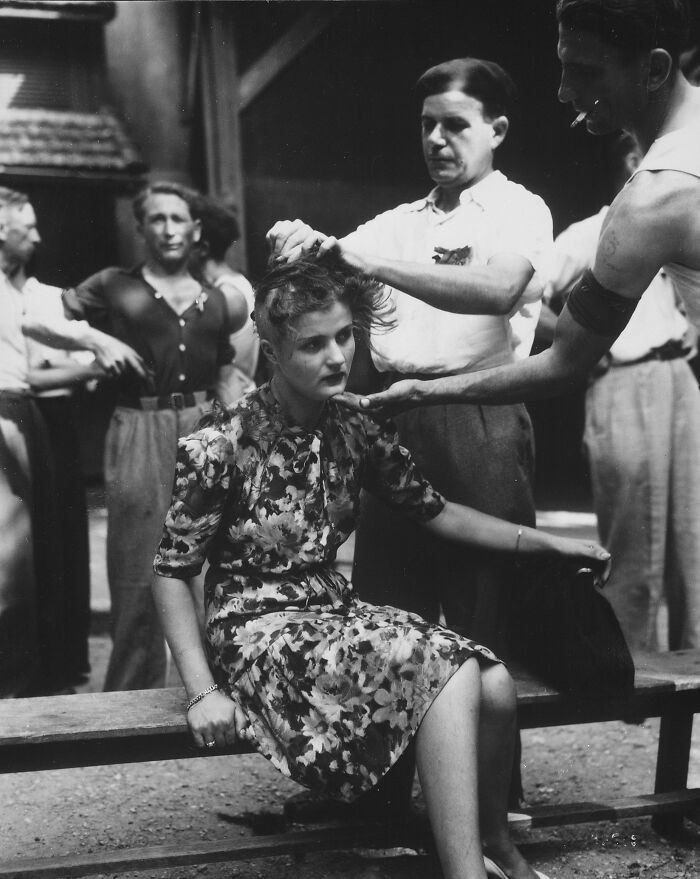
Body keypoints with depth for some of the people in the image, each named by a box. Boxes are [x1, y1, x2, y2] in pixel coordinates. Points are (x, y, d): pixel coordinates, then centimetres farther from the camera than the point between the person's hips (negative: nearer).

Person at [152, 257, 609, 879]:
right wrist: (203, 691, -17)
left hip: (334, 612, 6)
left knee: (495, 683, -17)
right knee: (447, 667, -28)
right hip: (258, 630, -6)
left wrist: (547, 542, 6)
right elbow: (172, 573, -8)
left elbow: (438, 514, 12)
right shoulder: (221, 446, -13)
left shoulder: (356, 435, 4)